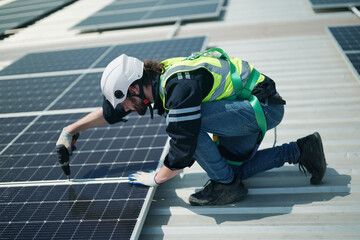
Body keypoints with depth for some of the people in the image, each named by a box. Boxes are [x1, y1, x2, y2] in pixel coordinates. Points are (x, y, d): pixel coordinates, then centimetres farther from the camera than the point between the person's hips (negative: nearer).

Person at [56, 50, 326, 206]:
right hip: (248, 108, 10)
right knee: (233, 167, 16)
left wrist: (156, 178, -6)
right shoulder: (157, 76, -2)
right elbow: (111, 111, 12)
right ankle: (301, 150, 19)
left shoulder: (181, 89, -30)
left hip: (264, 107, -10)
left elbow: (182, 154, -24)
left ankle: (226, 186, -3)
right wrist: (69, 131, 16)